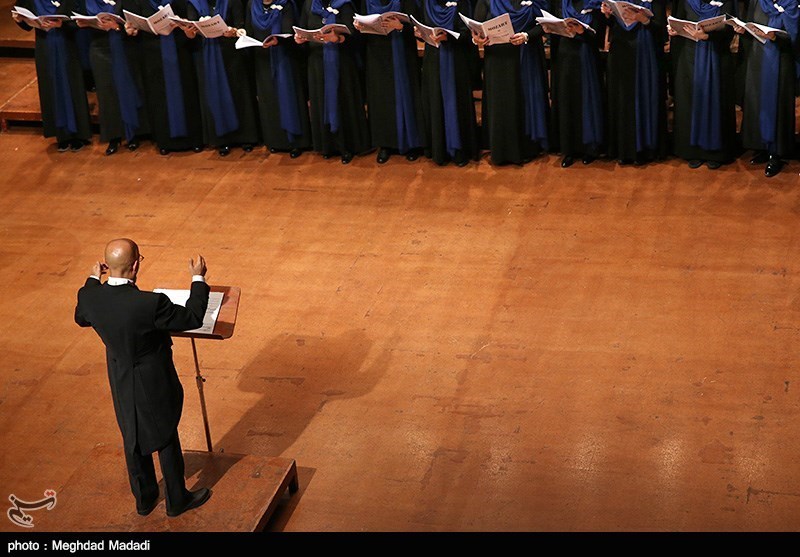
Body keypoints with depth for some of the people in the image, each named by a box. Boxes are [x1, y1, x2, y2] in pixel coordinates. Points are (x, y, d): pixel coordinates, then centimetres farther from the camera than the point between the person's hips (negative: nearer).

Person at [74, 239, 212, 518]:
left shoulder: (90, 296, -19)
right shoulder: (151, 303, -35)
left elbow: (81, 318, 6)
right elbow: (193, 318, -20)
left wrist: (93, 280, 16)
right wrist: (198, 279, -9)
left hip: (121, 384, 5)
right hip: (154, 385, -5)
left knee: (134, 440, 25)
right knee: (166, 439, 18)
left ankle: (144, 498, 44)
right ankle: (177, 500, 37)